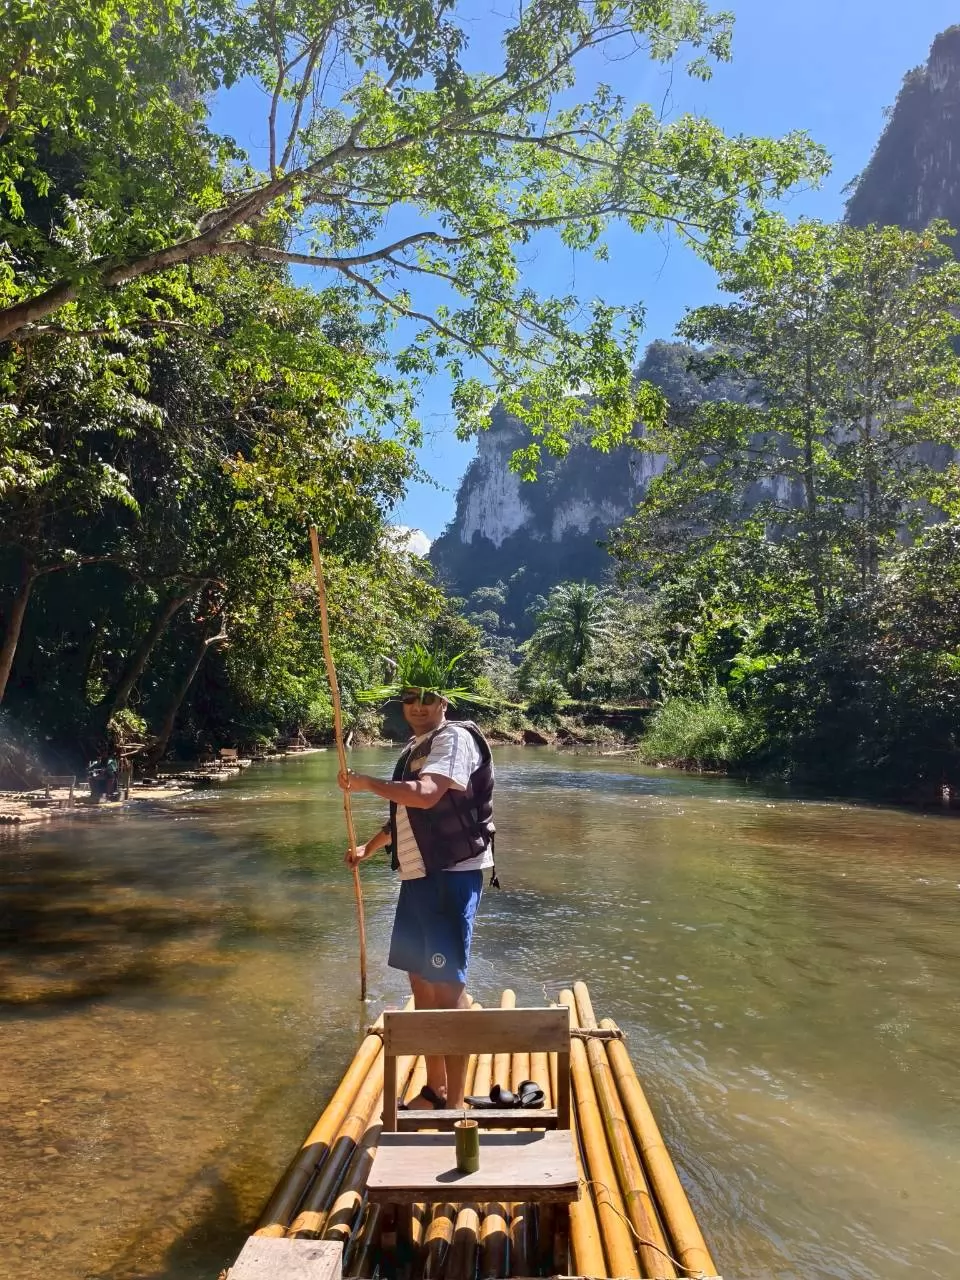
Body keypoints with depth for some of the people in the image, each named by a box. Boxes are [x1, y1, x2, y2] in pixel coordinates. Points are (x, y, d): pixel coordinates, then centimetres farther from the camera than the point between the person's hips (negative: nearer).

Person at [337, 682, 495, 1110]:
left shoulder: (454, 738, -12)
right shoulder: (416, 748, 17)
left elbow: (424, 796, -28)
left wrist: (365, 782, -19)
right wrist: (368, 848, 32)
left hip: (451, 875, -9)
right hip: (418, 875, 9)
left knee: (448, 986, -6)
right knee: (421, 981, 14)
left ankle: (455, 1104, 3)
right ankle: (434, 1090, 27)